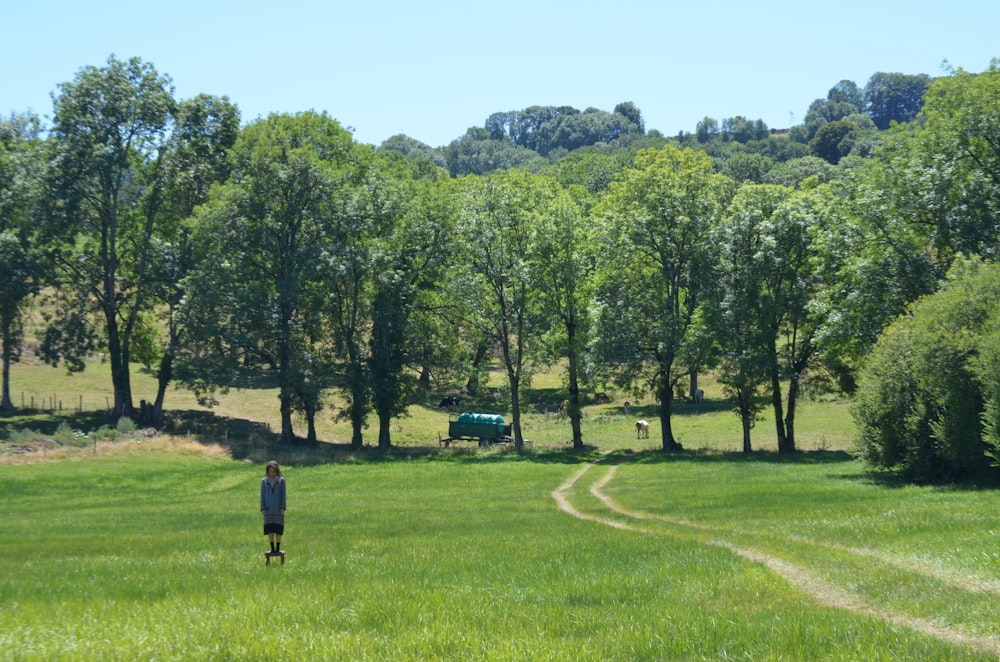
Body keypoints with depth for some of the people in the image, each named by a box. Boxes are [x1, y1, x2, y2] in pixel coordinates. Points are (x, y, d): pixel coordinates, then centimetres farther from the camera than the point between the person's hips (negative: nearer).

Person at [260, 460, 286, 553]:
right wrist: (262, 508, 1)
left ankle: (278, 547, 3)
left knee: (278, 529, -2)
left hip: (278, 509, -2)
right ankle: (272, 548, 6)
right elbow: (262, 495, 7)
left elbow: (284, 494, 1)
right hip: (268, 509, 2)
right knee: (269, 529, 1)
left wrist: (283, 507, -5)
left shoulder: (281, 480, 0)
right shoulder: (264, 481, 4)